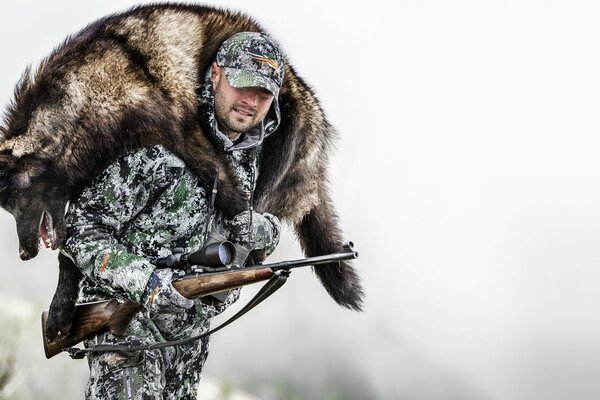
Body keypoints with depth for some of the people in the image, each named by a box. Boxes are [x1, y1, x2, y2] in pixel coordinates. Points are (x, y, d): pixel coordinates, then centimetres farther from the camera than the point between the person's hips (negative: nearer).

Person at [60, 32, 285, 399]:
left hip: (192, 327, 7)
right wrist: (144, 281, -31)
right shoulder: (161, 145, -20)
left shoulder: (249, 155, 4)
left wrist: (266, 232, -4)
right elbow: (82, 225, -20)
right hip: (128, 307, -7)